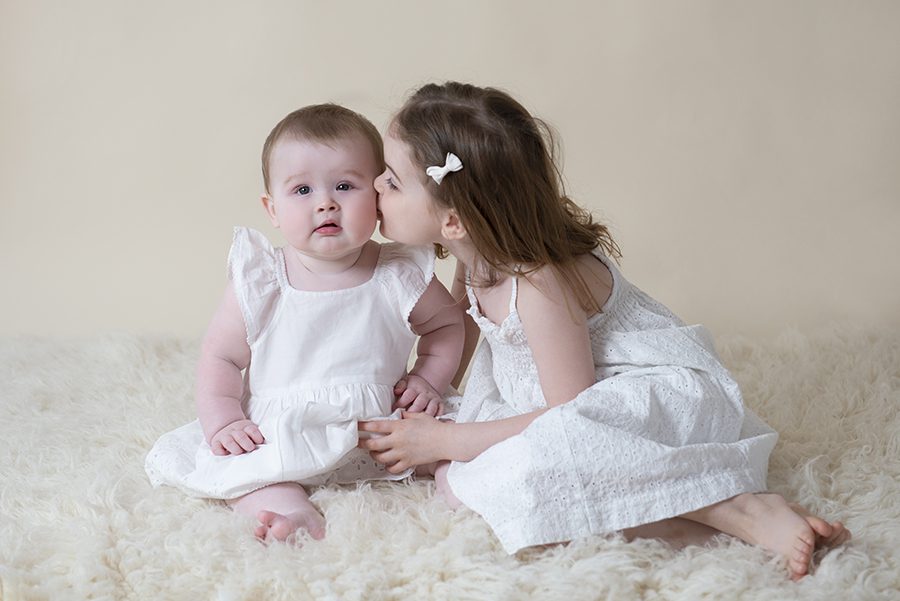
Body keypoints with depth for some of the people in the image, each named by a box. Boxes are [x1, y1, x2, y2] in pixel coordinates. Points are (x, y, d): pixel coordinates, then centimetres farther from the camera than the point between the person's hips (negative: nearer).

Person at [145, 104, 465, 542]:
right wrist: (223, 422, -14)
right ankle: (290, 509, -36)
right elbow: (220, 357, -1)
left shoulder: (400, 277, -6)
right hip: (279, 438, 0)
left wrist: (428, 379, -1)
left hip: (377, 437, 1)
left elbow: (447, 322, 12)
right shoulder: (258, 283, -8)